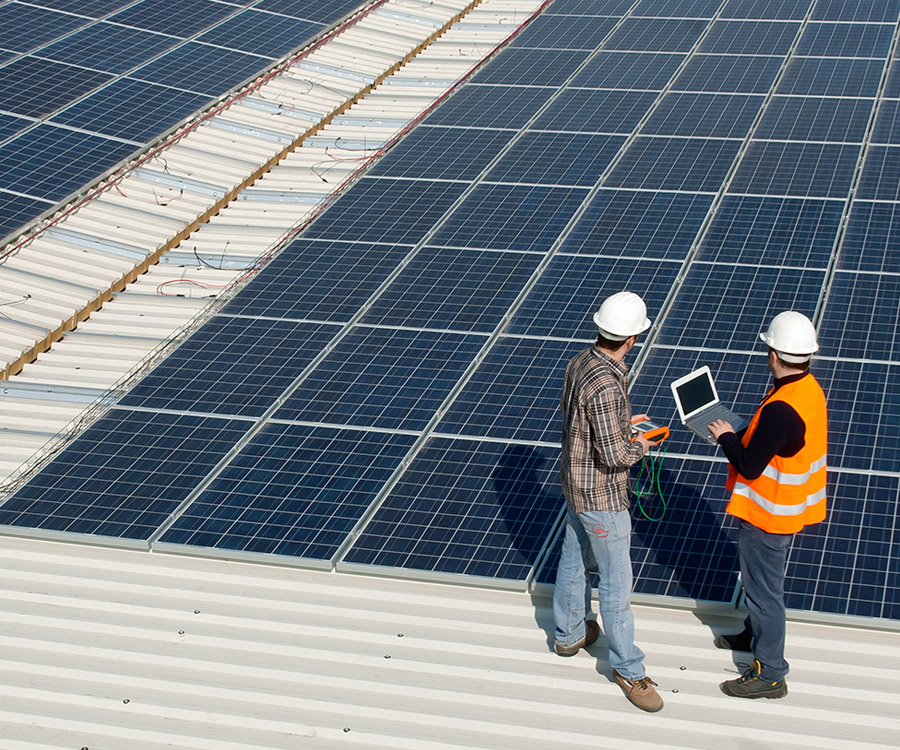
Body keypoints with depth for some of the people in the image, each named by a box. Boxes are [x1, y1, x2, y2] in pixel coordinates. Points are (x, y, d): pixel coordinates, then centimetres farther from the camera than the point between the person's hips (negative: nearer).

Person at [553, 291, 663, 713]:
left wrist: (620, 424, 15)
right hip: (601, 496, -9)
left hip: (575, 482, 9)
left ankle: (569, 634, 44)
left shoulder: (580, 363, -3)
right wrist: (639, 446, -8)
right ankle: (628, 669, 13)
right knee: (616, 582, 2)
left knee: (574, 560, 25)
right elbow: (613, 455, -28)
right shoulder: (604, 385, -32)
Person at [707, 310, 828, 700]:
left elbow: (750, 467, -26)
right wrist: (739, 434, 4)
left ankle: (769, 674, 17)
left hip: (767, 514, -9)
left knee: (764, 588, 5)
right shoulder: (810, 390, -4)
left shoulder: (780, 409, -33)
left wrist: (725, 437, -11)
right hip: (790, 507, 9)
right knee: (761, 580, 29)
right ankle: (756, 635, 50)